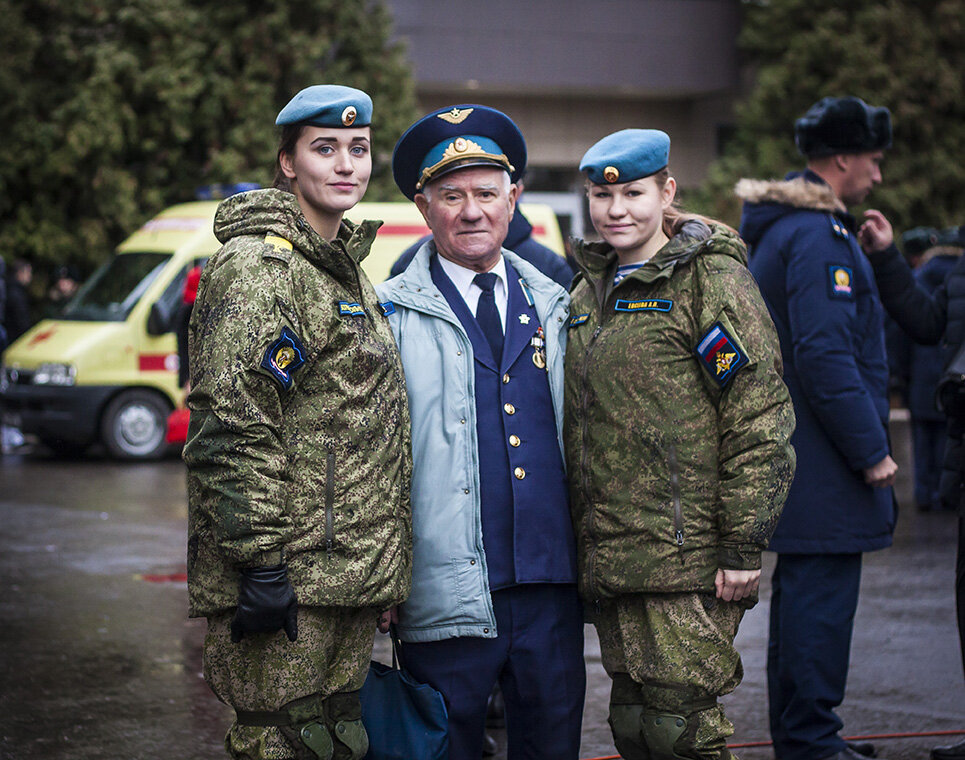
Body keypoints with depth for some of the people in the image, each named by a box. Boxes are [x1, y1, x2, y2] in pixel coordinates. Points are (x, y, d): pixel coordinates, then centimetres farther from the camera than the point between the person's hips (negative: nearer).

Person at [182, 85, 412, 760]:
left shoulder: (345, 266, 18)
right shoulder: (262, 266, -12)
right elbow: (234, 427, -20)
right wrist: (259, 564, -23)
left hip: (350, 570, 9)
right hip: (290, 576, -9)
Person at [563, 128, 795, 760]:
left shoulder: (713, 281, -7)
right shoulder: (590, 292, 17)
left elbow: (761, 420, -11)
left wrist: (744, 546, -15)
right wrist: (584, 542, 20)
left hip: (688, 558, -7)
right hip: (611, 558, 7)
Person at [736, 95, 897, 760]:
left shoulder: (782, 227, 16)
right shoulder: (818, 237, -17)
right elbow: (825, 355, -23)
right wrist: (871, 451, -20)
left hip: (791, 450, 11)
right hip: (822, 457, -11)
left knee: (804, 594, 17)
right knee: (822, 598, -6)